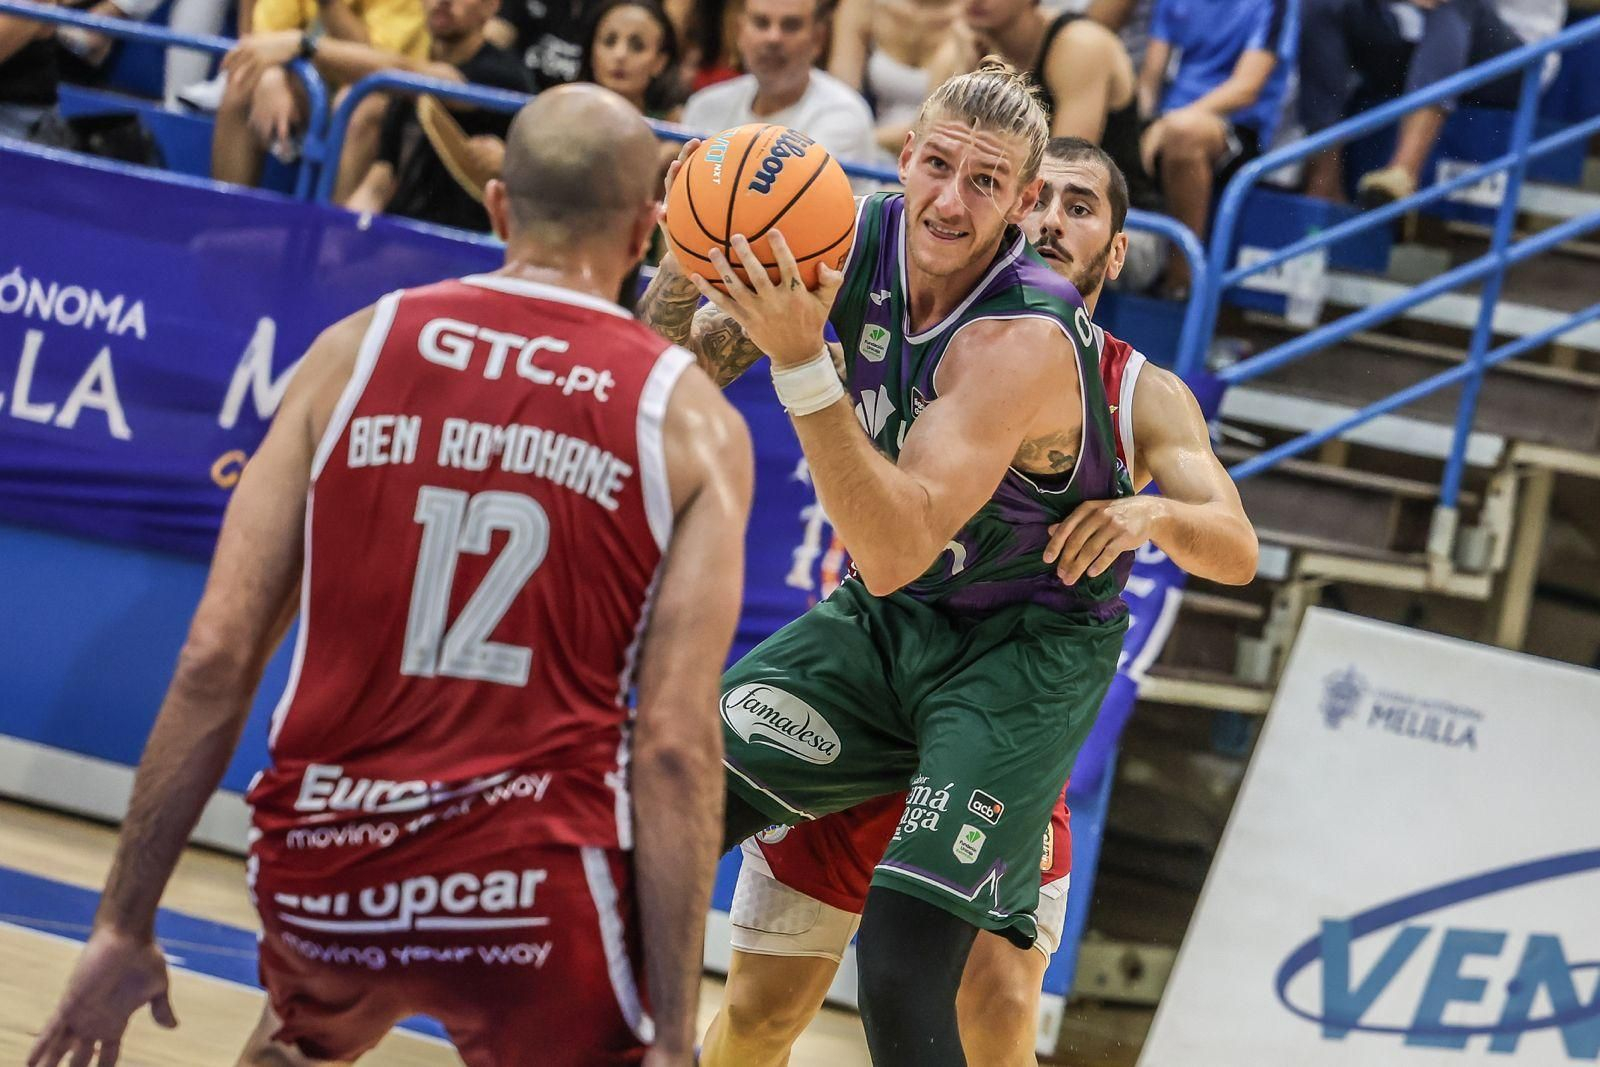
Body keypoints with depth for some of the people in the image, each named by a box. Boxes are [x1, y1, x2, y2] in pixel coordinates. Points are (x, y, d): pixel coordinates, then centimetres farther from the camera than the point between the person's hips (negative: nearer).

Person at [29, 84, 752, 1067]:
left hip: (327, 874, 3)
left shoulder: (357, 350, 5)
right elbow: (673, 746, -9)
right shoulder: (691, 422, 0)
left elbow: (215, 660, 0)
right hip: (536, 891, -3)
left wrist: (126, 925, 7)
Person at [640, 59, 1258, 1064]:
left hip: (1023, 651, -6)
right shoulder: (859, 238, -11)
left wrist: (801, 362, -48)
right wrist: (684, 265, -23)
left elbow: (896, 552, -40)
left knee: (902, 980, -18)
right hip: (884, 623, 6)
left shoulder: (1024, 340, -31)